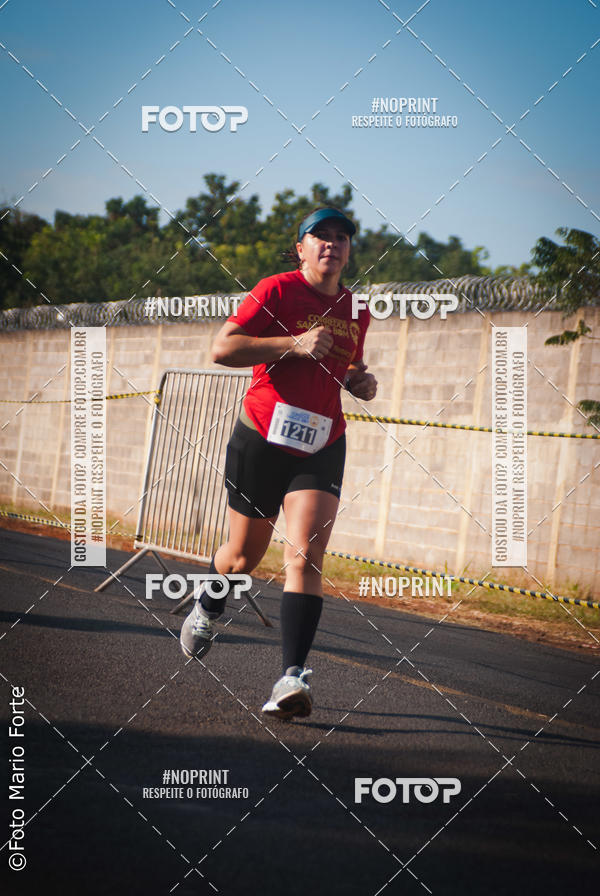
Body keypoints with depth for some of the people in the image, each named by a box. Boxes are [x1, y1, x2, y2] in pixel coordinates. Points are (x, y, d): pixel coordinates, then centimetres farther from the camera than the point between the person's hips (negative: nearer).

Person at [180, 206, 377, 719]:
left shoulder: (356, 311, 11)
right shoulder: (277, 291, -6)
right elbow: (222, 349, -16)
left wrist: (361, 382, 6)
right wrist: (294, 344, -23)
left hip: (321, 449, 3)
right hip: (262, 440, -3)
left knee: (306, 557, -16)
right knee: (244, 556, 12)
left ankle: (292, 678, -23)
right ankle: (208, 605, 47)